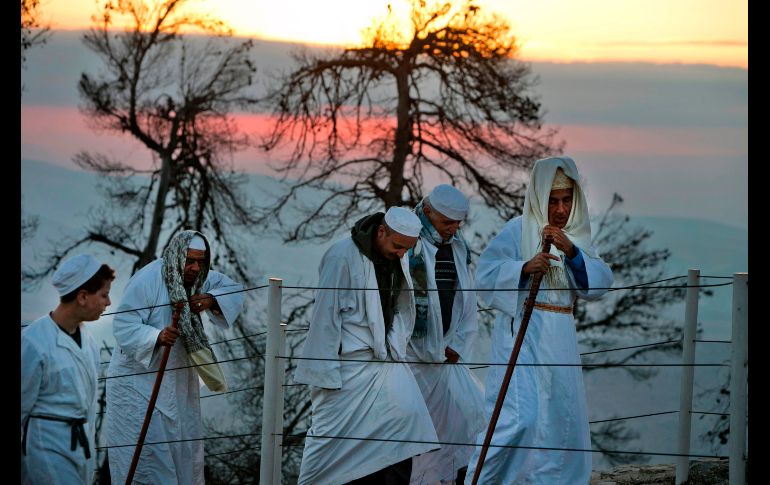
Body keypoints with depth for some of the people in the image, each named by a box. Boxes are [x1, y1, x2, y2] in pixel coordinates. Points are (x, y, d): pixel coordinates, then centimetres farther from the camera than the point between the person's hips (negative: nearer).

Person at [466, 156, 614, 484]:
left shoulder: (577, 235, 12)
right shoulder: (519, 230, -6)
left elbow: (600, 282, -2)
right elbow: (486, 275, -15)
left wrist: (571, 251, -17)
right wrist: (524, 268, -30)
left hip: (560, 339, 6)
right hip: (523, 333, -6)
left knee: (561, 419, 9)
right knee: (521, 417, -16)